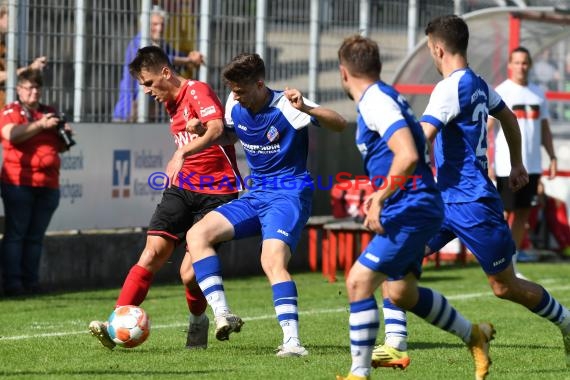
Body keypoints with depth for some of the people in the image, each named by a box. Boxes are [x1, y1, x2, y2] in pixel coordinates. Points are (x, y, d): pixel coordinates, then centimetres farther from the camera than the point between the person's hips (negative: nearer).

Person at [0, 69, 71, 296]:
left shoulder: (50, 113, 20)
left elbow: (61, 148, 26)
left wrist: (65, 135, 4)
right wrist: (41, 125, -22)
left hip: (48, 184, 5)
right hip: (19, 182, -5)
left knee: (36, 236, 5)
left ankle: (31, 281, 7)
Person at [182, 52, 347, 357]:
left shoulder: (285, 106, -15)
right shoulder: (234, 106, 4)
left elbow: (339, 124, -23)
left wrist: (306, 108, -40)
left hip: (288, 195, -7)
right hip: (255, 195, 7)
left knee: (272, 261, -29)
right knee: (197, 235, -10)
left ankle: (292, 341, -31)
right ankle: (222, 316, -17)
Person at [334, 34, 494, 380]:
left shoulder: (375, 102, -17)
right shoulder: (382, 97, 14)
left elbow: (407, 156, -29)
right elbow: (410, 154, 26)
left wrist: (379, 199, -25)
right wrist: (383, 195, 28)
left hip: (410, 210, -10)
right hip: (413, 209, 10)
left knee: (359, 281, -14)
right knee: (401, 292, 17)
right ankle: (474, 335, 32)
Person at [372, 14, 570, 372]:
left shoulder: (451, 87, -19)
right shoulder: (479, 84, 9)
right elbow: (509, 117, 26)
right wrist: (517, 164, 40)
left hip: (471, 203, -9)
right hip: (446, 199, 9)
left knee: (506, 286, 4)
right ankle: (396, 345, -7)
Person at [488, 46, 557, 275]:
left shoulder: (538, 94, 12)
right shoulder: (500, 93, -6)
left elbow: (545, 129, 19)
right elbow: (485, 129, -10)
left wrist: (552, 157, 10)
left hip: (532, 166, 6)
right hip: (507, 167, -6)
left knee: (523, 213, 7)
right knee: (505, 214, -4)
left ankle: (512, 264, 14)